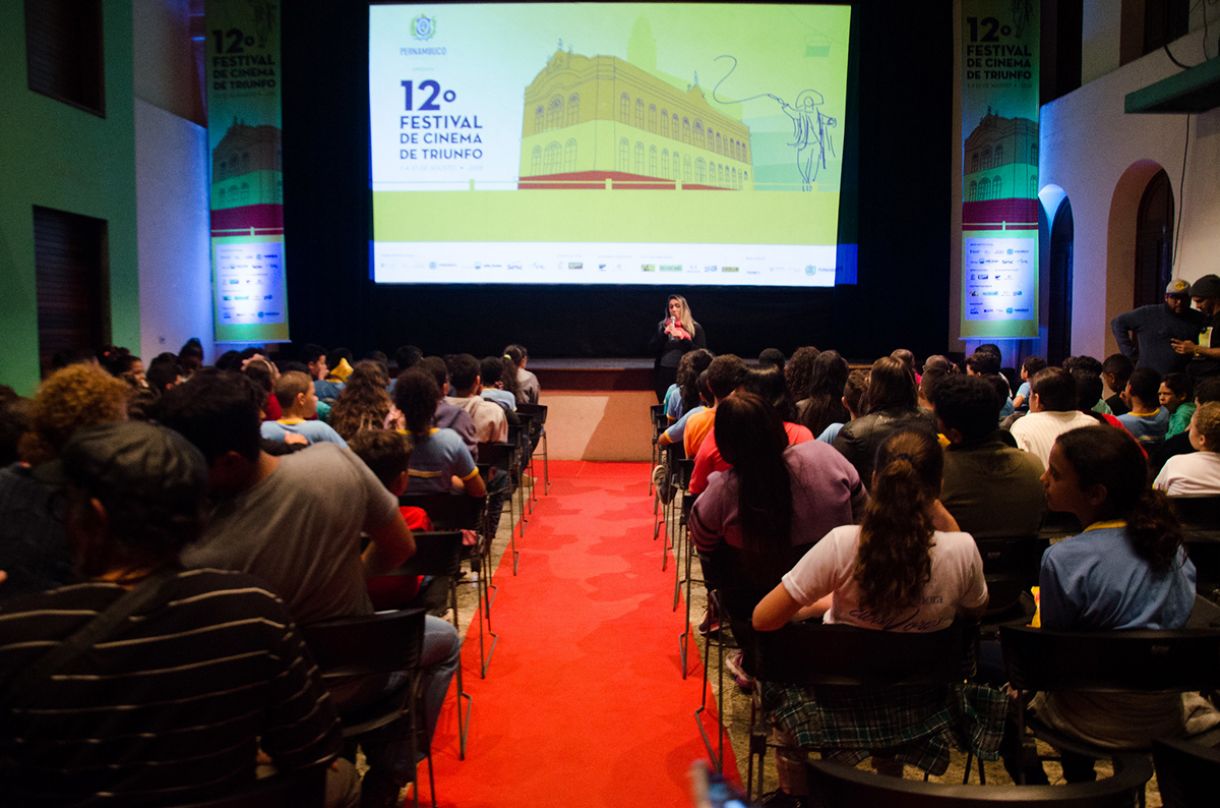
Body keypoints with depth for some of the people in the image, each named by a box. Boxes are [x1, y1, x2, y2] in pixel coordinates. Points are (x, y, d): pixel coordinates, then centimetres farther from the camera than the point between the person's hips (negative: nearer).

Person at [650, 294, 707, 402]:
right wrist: (664, 333, -8)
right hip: (664, 374, 3)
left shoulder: (695, 328, 4)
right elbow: (653, 349, 5)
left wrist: (682, 337, -13)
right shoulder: (662, 326, 13)